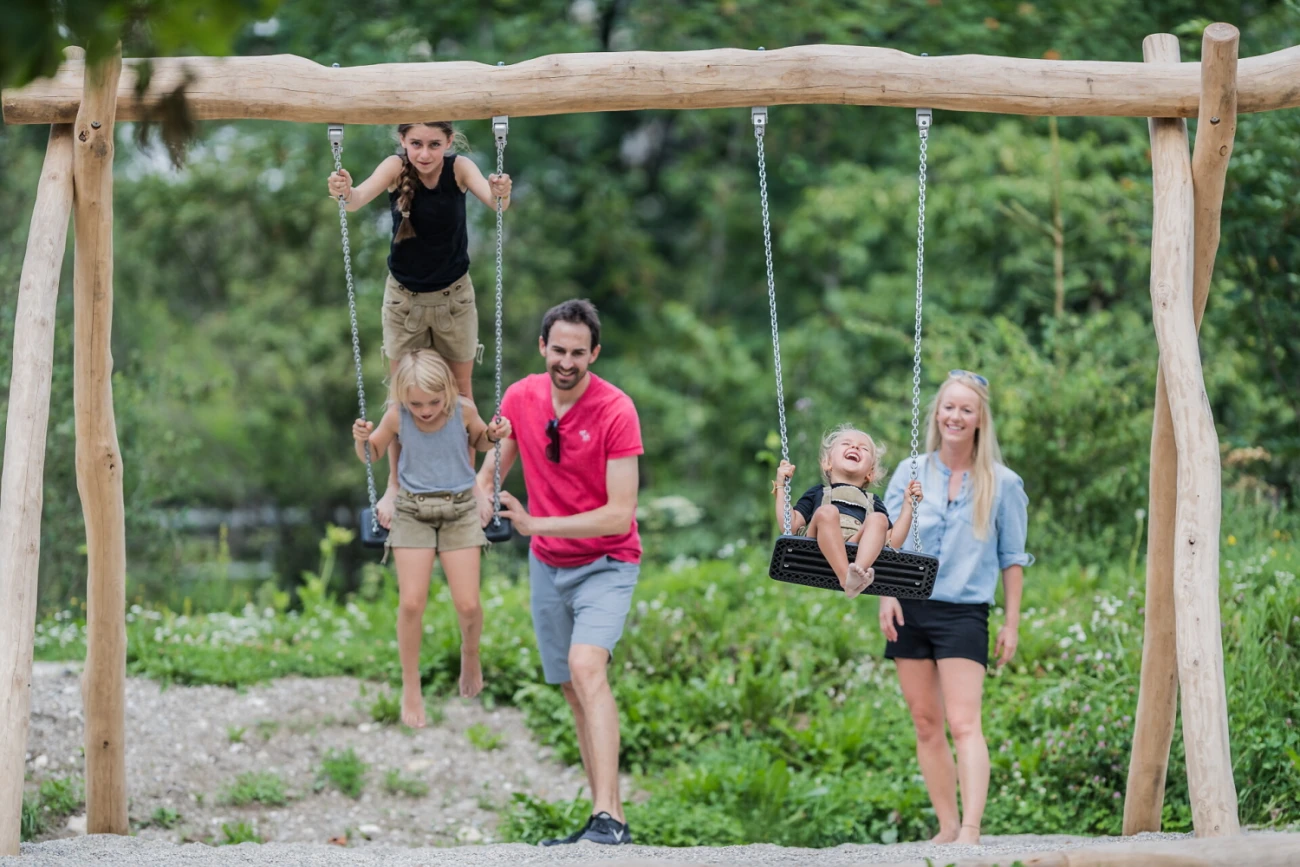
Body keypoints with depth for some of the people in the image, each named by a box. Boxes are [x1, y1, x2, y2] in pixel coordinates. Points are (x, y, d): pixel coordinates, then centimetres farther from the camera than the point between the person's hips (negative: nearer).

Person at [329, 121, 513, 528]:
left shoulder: (459, 168, -20)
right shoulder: (397, 168, -21)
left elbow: (493, 200, -38)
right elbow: (360, 197, -39)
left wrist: (500, 193, -62)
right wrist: (344, 193, -62)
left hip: (454, 296, 0)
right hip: (404, 297, 0)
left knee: (460, 389, 12)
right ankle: (395, 486, 21)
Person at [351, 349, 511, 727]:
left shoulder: (463, 410, -12)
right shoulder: (397, 416, -13)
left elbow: (479, 442, 10)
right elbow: (371, 454, 4)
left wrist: (494, 434, -12)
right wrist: (362, 439, -18)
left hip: (459, 509, 0)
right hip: (413, 511, 0)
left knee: (468, 605, -5)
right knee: (411, 602, -8)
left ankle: (470, 654, 29)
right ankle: (410, 688, 8)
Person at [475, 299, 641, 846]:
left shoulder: (616, 412, -19)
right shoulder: (520, 398, -4)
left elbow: (620, 514, -21)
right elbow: (489, 473, 11)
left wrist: (536, 524, -26)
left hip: (605, 564, -6)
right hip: (546, 566, 6)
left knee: (586, 667, -26)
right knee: (574, 692, 7)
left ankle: (607, 817, -34)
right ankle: (609, 822, 14)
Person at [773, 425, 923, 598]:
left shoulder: (873, 502, 36)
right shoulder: (817, 493, 32)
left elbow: (892, 540, 21)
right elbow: (790, 525, 16)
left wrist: (908, 504, 21)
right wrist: (781, 487, 17)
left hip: (859, 548, 2)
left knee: (878, 519, -25)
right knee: (827, 511, -30)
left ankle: (859, 570, -54)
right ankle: (846, 578, -49)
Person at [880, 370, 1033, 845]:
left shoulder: (1001, 484, 2)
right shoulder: (910, 473, 7)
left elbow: (1012, 557, 5)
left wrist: (1012, 623, 3)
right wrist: (887, 595, -6)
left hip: (964, 613, -3)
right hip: (910, 609, 3)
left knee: (963, 722, -15)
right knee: (926, 724, 5)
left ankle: (971, 830, -21)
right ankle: (947, 826, 12)